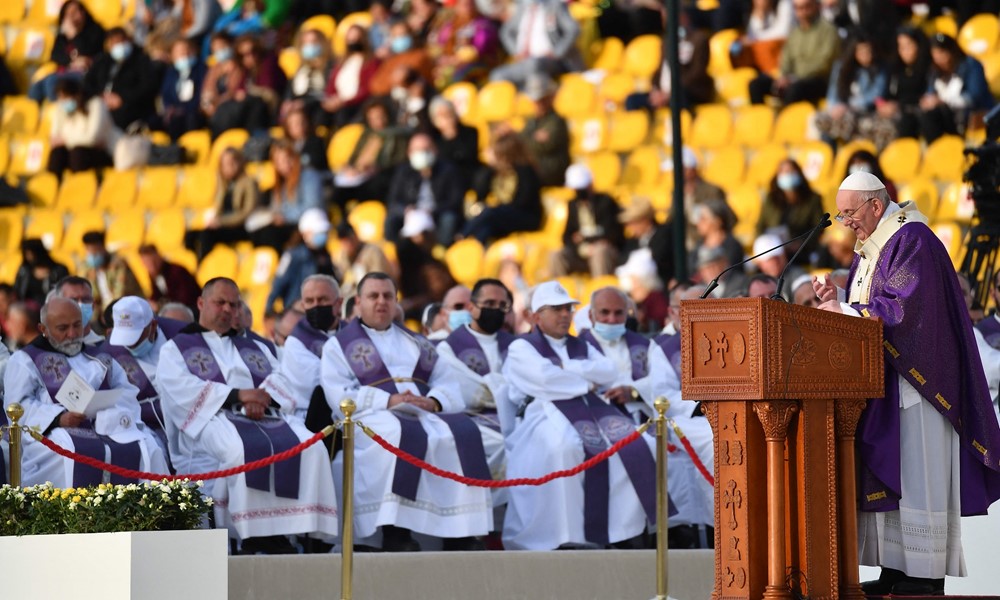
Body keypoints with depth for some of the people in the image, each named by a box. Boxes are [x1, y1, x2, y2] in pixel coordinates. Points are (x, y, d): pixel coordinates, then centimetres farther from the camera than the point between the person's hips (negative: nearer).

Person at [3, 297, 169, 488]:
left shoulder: (99, 358, 29)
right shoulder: (25, 360, 16)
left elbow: (126, 392, 14)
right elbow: (17, 406, 1)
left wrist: (114, 413, -10)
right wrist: (59, 417, -17)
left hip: (108, 428, 4)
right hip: (53, 432, -4)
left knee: (146, 448, -25)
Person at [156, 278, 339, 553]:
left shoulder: (256, 350, 34)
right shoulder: (176, 348, 20)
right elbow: (181, 388, -1)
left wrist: (264, 400, -8)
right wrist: (237, 395, -12)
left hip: (268, 416, 4)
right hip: (213, 419, -4)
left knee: (311, 447, -30)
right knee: (245, 449, -40)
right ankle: (255, 537, -35)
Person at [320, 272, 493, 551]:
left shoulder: (417, 344, 28)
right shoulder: (339, 345, 16)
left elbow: (449, 388, 16)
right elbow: (340, 397, -2)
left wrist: (433, 402, -8)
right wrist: (389, 401, -15)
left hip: (425, 414, 4)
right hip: (372, 418, -4)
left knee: (462, 432, -27)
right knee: (401, 434, -38)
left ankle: (460, 533, -31)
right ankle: (395, 532, -39)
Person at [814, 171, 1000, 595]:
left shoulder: (912, 241, -13)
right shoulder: (869, 247, 16)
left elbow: (905, 306, -21)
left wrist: (846, 312, -17)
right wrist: (836, 298, 0)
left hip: (914, 378, -9)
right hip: (882, 380, 9)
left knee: (916, 473, -9)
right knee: (885, 474, 5)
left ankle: (926, 575, -7)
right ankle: (896, 571, 5)